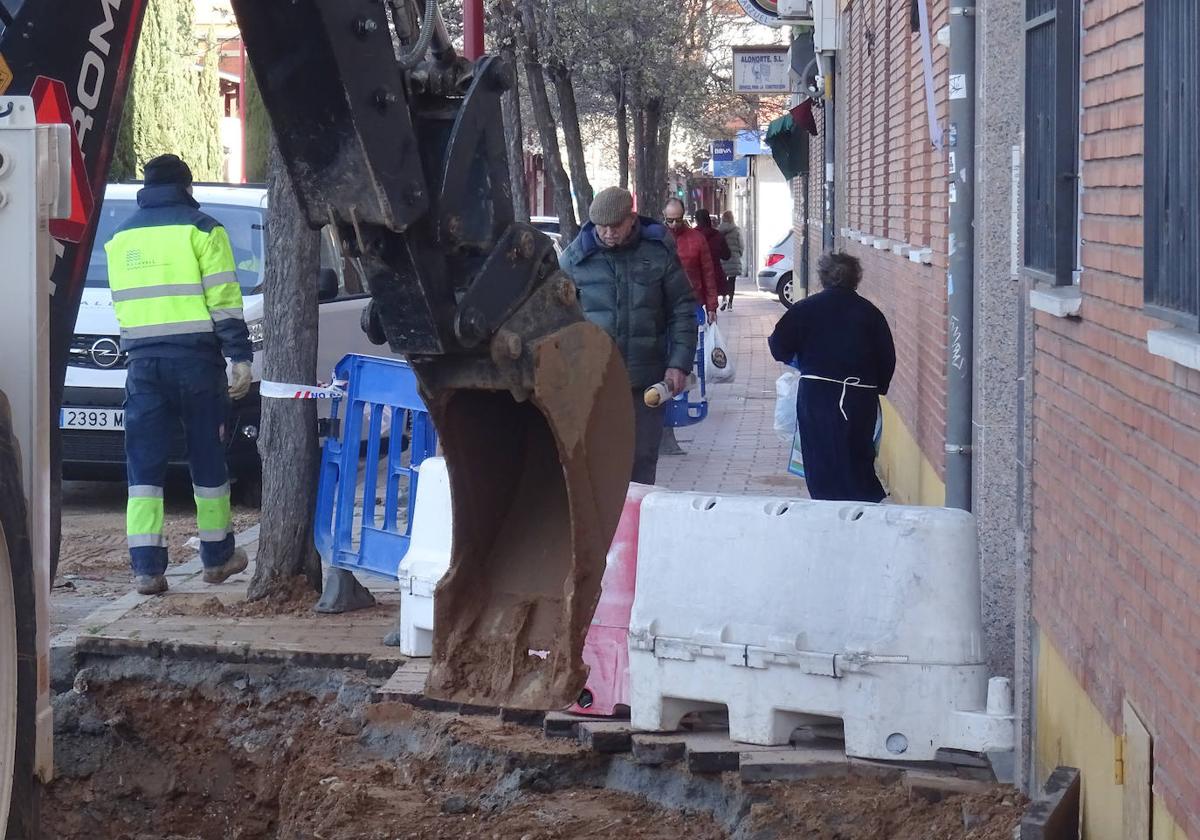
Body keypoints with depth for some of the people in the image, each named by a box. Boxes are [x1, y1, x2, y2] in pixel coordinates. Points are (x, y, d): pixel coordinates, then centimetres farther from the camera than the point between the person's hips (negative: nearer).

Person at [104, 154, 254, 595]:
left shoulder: (122, 237, 13)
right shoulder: (201, 229, -2)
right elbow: (224, 300, -8)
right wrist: (240, 357, -8)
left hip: (143, 361, 3)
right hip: (195, 358, -3)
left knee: (144, 464, 2)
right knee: (208, 459, 9)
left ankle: (146, 564, -7)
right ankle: (218, 556, 19)